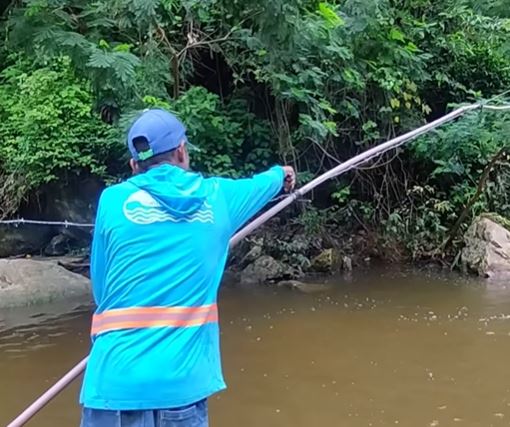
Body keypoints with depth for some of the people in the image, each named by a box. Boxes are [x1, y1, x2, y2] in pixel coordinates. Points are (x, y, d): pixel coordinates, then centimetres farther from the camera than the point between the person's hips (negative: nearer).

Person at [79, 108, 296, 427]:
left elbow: (102, 289, 10)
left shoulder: (113, 200, 1)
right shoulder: (217, 196, 8)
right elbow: (261, 184, 31)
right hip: (184, 381, 2)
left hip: (116, 381, -1)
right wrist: (281, 173, 53)